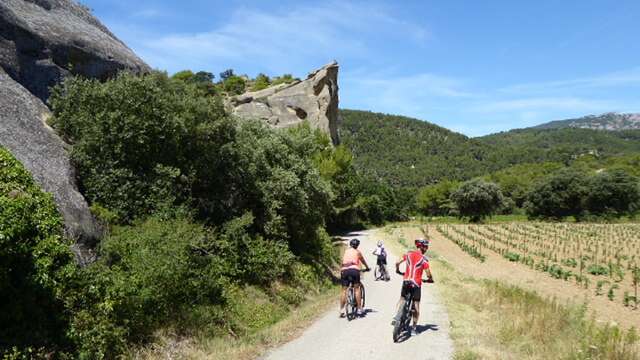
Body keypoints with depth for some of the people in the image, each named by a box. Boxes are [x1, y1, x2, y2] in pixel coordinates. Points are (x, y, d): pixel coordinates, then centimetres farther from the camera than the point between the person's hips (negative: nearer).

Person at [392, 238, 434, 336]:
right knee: (416, 306, 9)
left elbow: (397, 263, 4)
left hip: (406, 281, 3)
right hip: (416, 283, -3)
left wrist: (398, 270, 24)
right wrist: (430, 279, 12)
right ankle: (413, 328, 12)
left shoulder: (408, 254, 4)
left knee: (402, 298, 26)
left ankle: (396, 317, 8)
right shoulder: (424, 259, -7)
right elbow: (428, 274, -10)